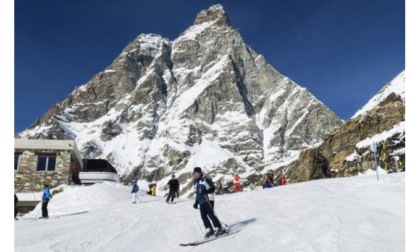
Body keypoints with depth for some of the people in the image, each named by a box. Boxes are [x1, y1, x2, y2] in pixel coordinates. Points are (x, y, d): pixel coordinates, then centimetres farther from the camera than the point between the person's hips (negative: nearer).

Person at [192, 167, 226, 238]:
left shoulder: (206, 180, -5)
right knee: (203, 216, -1)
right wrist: (196, 203, 23)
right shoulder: (196, 182, 19)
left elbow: (213, 188, -11)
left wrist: (206, 191, -27)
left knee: (211, 214, -12)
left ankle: (219, 228, -6)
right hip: (201, 202, 7)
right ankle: (209, 230, 7)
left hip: (208, 200, -7)